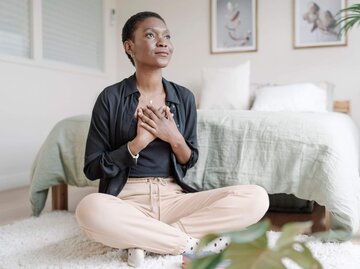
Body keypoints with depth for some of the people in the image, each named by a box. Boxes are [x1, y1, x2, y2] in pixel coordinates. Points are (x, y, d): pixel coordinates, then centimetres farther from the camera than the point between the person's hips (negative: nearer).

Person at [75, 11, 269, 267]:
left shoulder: (184, 97, 7)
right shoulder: (110, 97, -2)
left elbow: (189, 161, 12)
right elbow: (92, 168, -2)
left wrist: (174, 138, -10)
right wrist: (138, 143, -15)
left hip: (174, 197, 3)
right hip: (128, 200, -3)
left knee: (257, 197, -19)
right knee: (90, 209, -39)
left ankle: (145, 238, -17)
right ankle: (192, 243, -19)